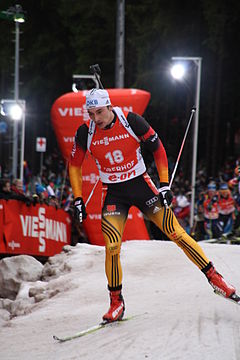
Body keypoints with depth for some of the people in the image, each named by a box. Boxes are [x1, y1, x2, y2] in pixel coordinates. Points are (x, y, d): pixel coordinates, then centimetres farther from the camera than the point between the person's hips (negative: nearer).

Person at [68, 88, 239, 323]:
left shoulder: (131, 121, -16)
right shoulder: (85, 133, -11)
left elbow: (158, 149, -4)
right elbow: (74, 166, 4)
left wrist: (164, 185, -7)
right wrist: (78, 200, 0)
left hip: (141, 185, -1)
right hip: (113, 193, 1)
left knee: (175, 233, -5)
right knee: (112, 248, -13)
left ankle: (214, 277, 4)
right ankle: (116, 303, 3)